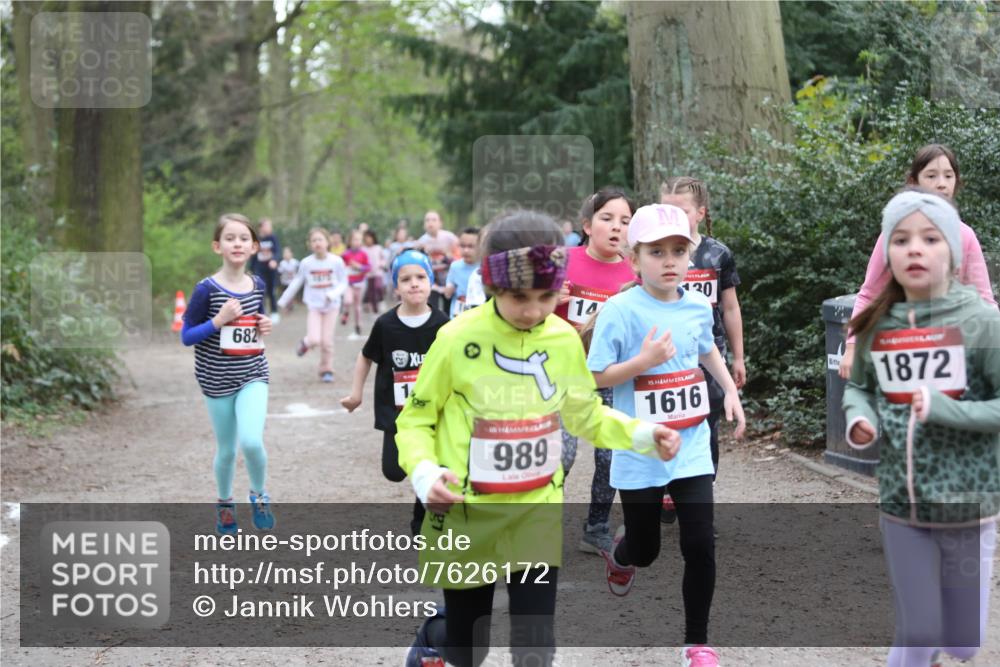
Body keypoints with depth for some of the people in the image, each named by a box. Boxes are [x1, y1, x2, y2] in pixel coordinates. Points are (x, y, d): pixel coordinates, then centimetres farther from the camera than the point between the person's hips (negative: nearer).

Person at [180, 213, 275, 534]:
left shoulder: (257, 285, 0)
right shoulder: (206, 289, -13)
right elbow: (186, 336, -9)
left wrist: (265, 327, -4)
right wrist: (218, 320, -23)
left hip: (253, 375, 2)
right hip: (217, 379, -2)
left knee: (252, 441, -18)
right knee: (227, 450, 10)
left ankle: (259, 495, 10)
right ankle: (224, 503, 37)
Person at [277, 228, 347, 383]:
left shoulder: (336, 261, -9)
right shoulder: (306, 263, -5)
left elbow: (343, 283, -3)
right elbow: (296, 283, 7)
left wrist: (332, 294, -21)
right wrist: (283, 302, 11)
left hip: (331, 306, 0)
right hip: (314, 306, 0)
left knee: (327, 341, -2)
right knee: (314, 339, -15)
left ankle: (326, 370, 18)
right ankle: (305, 343, 21)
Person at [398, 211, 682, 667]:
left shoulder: (565, 340, -4)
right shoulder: (457, 339, -16)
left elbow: (587, 415, 11)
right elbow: (415, 419, -5)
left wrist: (641, 435, -6)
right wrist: (424, 471, -23)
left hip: (537, 513, 2)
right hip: (467, 515, -2)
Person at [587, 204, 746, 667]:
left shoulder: (698, 306, 0)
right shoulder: (620, 310, -15)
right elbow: (595, 376, -15)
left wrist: (731, 392, 16)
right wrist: (644, 361, -26)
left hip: (691, 449, 3)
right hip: (640, 453, -3)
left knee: (700, 545, -6)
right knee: (645, 551, 11)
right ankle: (619, 554, 50)